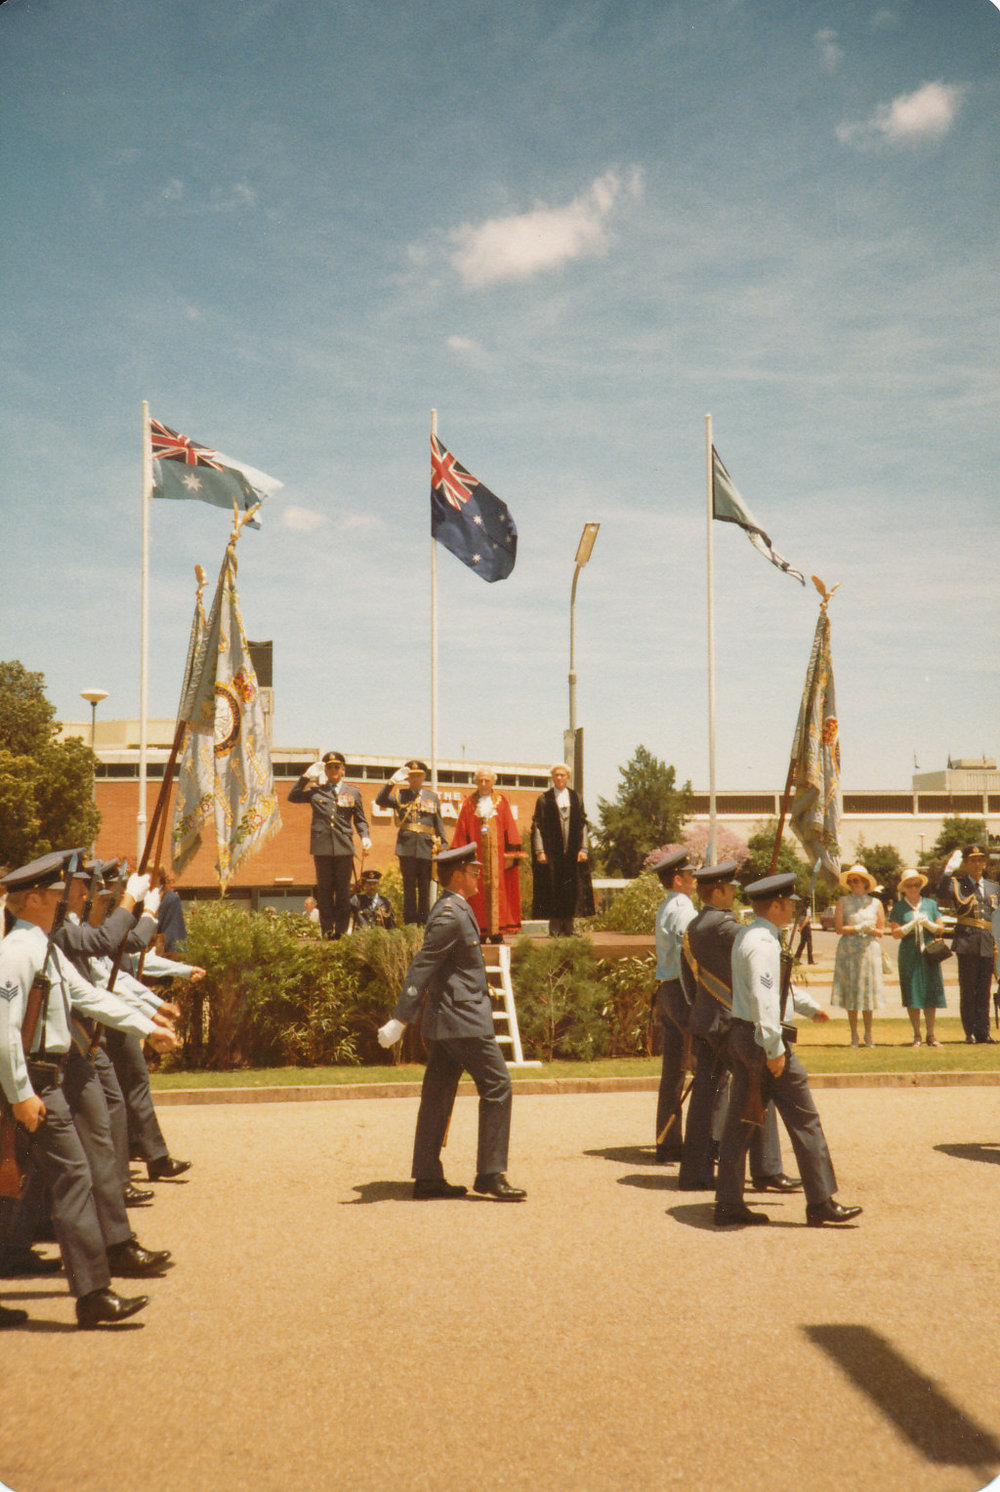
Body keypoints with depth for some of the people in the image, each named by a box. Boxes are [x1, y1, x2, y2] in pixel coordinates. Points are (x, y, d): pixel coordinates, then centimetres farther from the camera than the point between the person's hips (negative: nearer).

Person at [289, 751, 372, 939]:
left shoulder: (353, 793, 14)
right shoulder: (315, 791, 14)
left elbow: (360, 820, 14)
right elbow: (292, 797, 5)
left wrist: (365, 837, -3)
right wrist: (307, 776, 3)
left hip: (344, 846, 0)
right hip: (322, 846, 0)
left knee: (343, 890, 0)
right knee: (324, 890, 1)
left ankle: (342, 930, 2)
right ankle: (327, 930, 3)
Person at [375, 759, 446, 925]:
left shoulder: (433, 798, 15)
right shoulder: (400, 795, 10)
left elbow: (439, 824, 14)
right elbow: (380, 800, -6)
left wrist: (444, 845, 5)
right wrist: (392, 781, -12)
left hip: (427, 848, 1)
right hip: (406, 847, -1)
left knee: (425, 888, 3)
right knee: (409, 887, 1)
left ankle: (424, 923, 7)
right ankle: (410, 922, 3)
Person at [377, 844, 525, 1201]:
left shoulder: (454, 910, 15)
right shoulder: (450, 915, -16)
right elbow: (421, 968, -21)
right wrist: (400, 1019, -24)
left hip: (443, 1023, 10)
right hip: (463, 1021, -10)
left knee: (437, 1098, 9)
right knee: (497, 1087, -5)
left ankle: (427, 1178, 13)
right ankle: (491, 1175, -2)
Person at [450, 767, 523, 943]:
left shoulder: (501, 801, 8)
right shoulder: (469, 803, 9)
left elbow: (509, 828, 4)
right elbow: (461, 831, 6)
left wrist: (510, 854, -4)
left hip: (497, 854, 0)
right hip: (476, 855, 0)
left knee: (497, 890, -2)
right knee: (478, 894, -2)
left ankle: (496, 931, 0)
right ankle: (480, 933, 1)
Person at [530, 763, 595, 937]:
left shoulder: (576, 798, 11)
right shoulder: (543, 799, 3)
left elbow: (583, 825, 9)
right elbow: (537, 826, -1)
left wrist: (584, 849, -1)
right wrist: (539, 851, -10)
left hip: (572, 850, 3)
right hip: (551, 851, -3)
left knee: (573, 889, 1)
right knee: (552, 889, -3)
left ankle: (568, 927, 8)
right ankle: (555, 927, 2)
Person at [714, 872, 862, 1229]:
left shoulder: (744, 936, 14)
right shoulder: (763, 943, -18)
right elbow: (764, 998, -25)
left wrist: (810, 1007, 39)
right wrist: (774, 1048, -25)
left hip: (741, 1035, 10)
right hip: (763, 1038, -10)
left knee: (739, 1120, 9)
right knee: (804, 1120, 1)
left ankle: (729, 1205, 12)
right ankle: (821, 1203, 8)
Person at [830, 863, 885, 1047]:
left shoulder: (875, 903, 10)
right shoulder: (843, 902, 5)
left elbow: (881, 930, 9)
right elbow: (838, 928, -3)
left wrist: (870, 930, -11)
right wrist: (858, 928, -13)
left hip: (870, 950, 1)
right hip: (848, 950, -1)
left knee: (868, 991, -1)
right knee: (850, 992, -2)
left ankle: (868, 1034, 10)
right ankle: (854, 1035, 6)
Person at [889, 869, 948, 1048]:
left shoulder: (930, 904, 12)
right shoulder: (899, 907, 5)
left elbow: (940, 928, 11)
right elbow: (895, 932, -3)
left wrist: (928, 924, -8)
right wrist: (913, 924, -13)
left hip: (929, 953, 2)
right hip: (909, 955, -2)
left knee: (930, 993, 0)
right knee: (912, 994, -3)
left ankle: (931, 1035, 7)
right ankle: (916, 1035, 4)